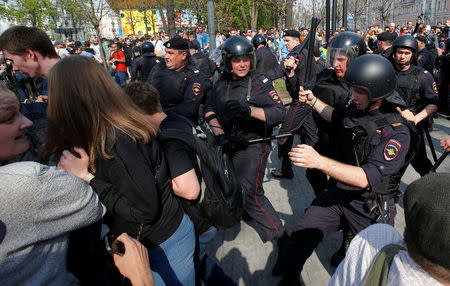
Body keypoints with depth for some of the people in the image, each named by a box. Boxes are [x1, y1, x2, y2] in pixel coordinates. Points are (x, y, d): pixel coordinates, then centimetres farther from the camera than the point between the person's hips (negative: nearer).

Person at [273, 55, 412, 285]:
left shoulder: (396, 132, -22)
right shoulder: (356, 109, -3)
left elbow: (366, 178, -32)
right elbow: (337, 117, 24)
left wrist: (318, 161, -41)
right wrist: (313, 101, 10)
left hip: (369, 206, -4)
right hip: (336, 192, 5)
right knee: (300, 238, -1)